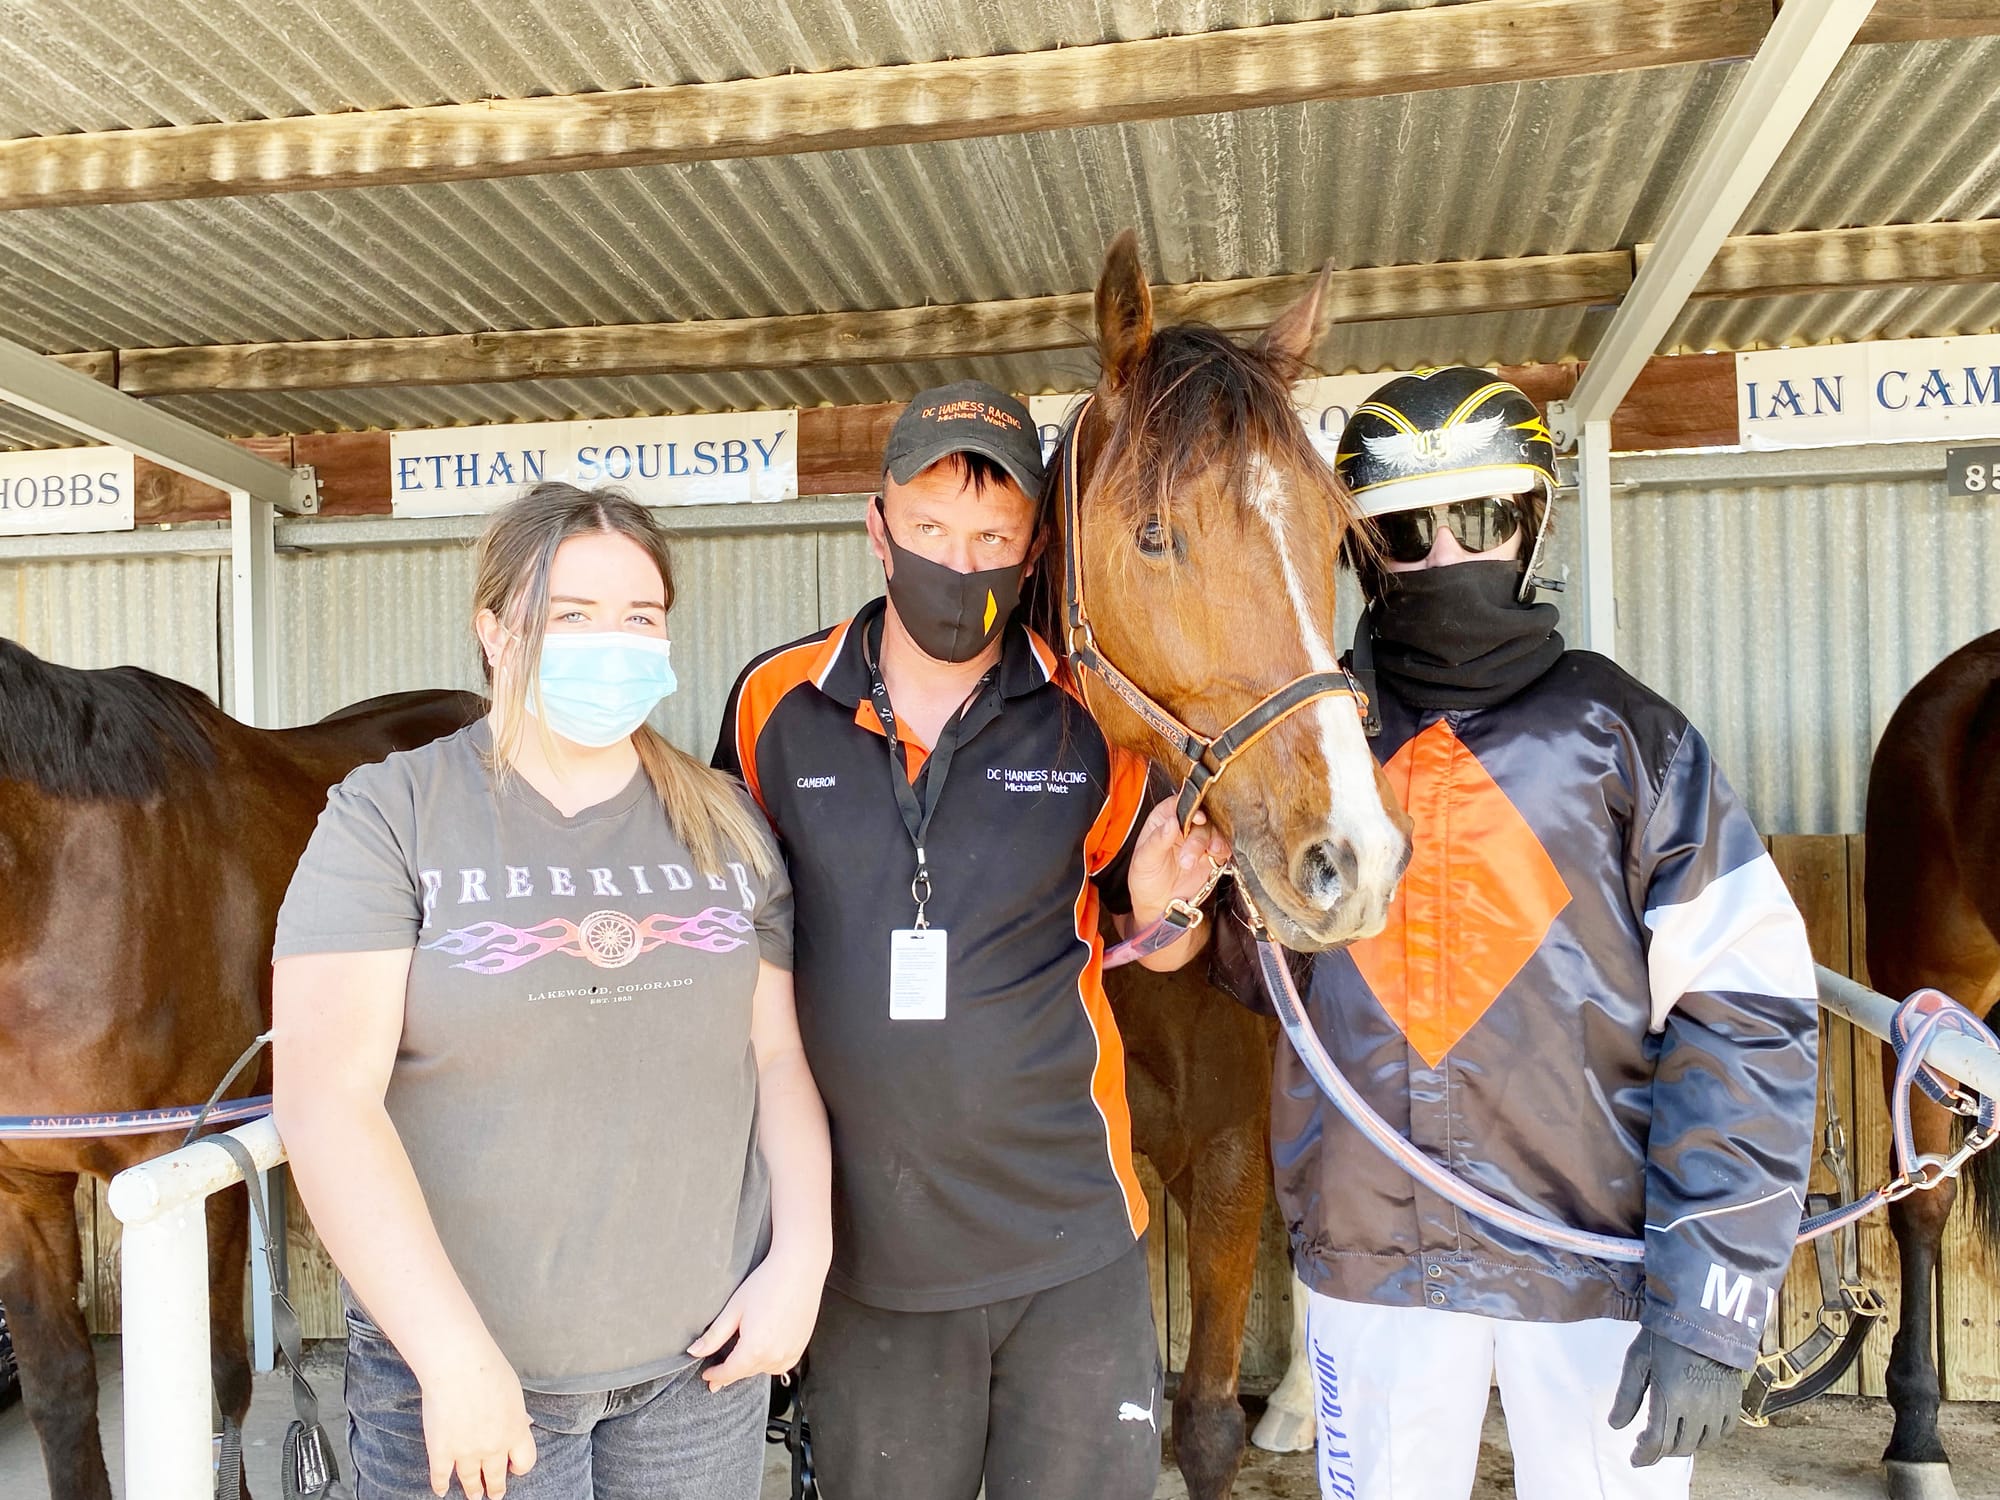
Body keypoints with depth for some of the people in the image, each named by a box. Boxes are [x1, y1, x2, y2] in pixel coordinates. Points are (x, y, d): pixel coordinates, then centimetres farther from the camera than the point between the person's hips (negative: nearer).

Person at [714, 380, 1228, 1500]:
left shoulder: (1096, 718, -6)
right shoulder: (775, 704, -4)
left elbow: (1164, 948, 5)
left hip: (1070, 1238, 0)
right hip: (861, 1244, 1)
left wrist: (1162, 904, -17)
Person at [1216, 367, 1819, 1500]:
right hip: (1368, 1262, 2)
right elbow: (1264, 968, 11)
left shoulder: (1625, 737, -6)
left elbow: (1745, 1013, -9)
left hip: (1599, 1263, -2)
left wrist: (1710, 1296, -14)